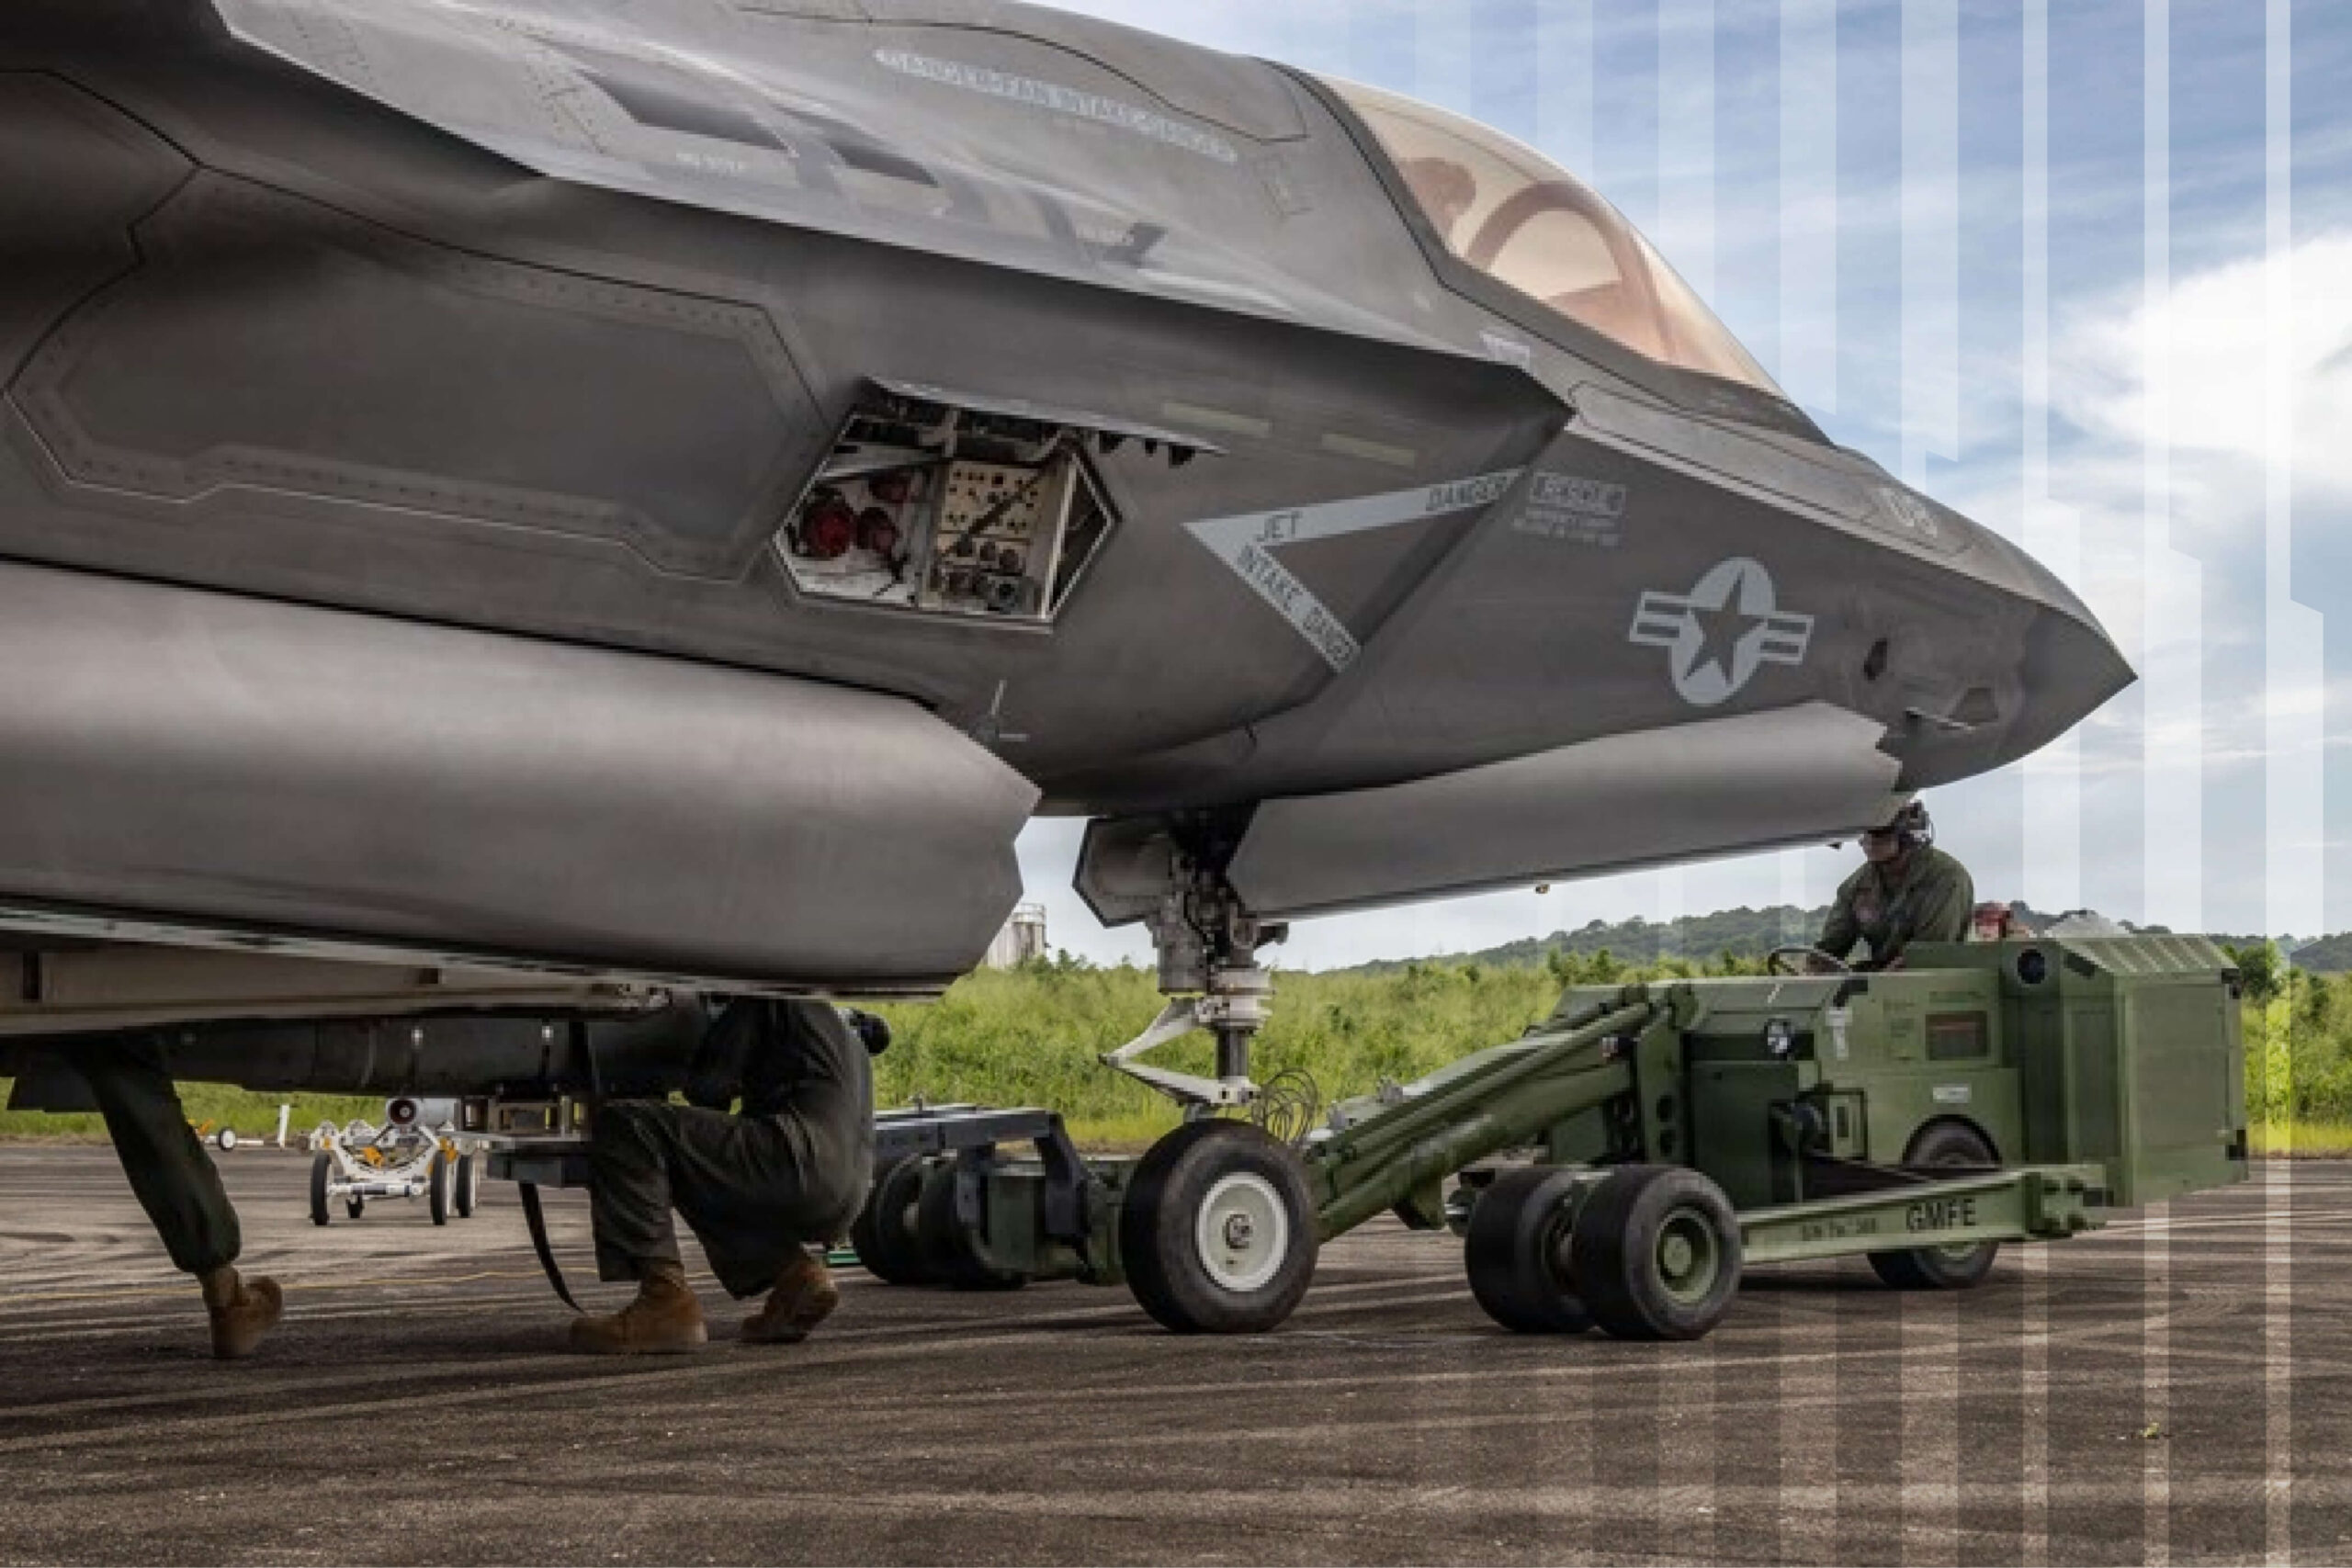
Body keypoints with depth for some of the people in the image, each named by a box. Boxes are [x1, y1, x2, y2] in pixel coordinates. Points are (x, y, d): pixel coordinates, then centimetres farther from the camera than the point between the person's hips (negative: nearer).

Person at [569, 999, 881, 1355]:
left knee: (623, 1124, -8)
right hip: (842, 1205, 9)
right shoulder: (850, 1032, 32)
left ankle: (666, 1301, -19)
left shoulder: (765, 1000, 8)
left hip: (800, 1165, -9)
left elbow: (704, 1086, 4)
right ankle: (795, 1270, 8)